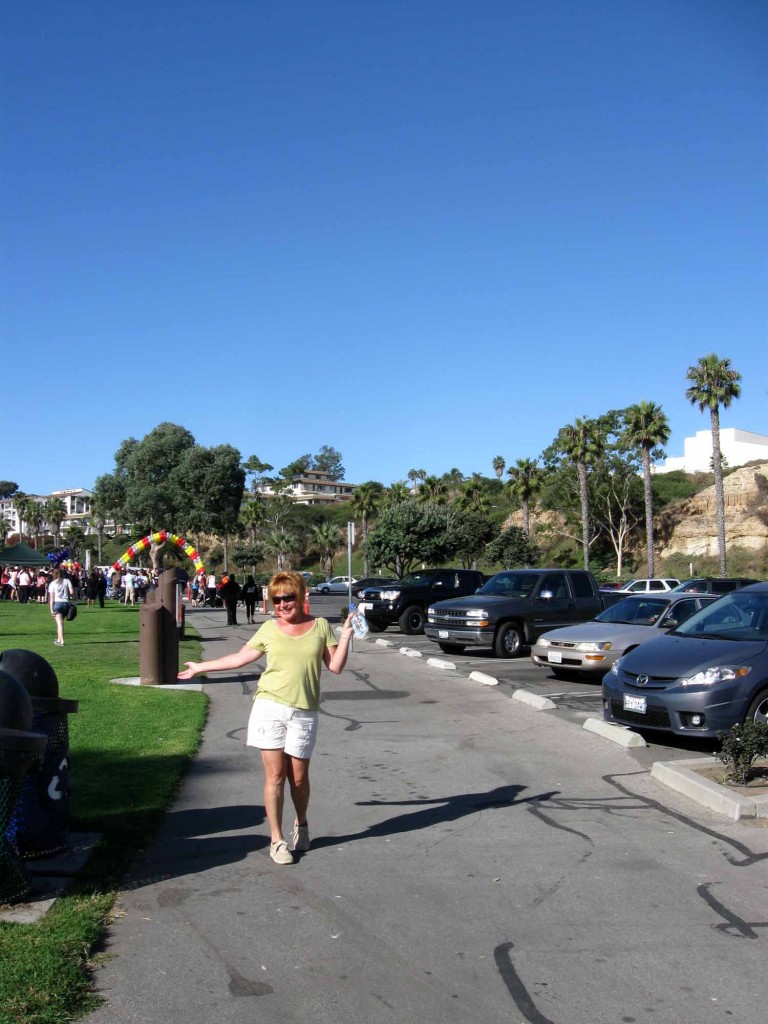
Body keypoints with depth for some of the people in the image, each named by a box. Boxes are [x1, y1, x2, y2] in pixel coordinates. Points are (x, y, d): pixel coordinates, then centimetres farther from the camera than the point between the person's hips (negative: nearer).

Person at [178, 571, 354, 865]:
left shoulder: (320, 626, 7)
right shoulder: (269, 628, 7)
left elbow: (335, 666, 5)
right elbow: (240, 657, 14)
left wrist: (345, 637, -6)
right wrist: (201, 667, 17)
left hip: (304, 713, 0)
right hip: (270, 707, 0)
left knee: (298, 777, 4)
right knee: (275, 775, -1)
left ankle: (301, 825, 32)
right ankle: (277, 840, 10)